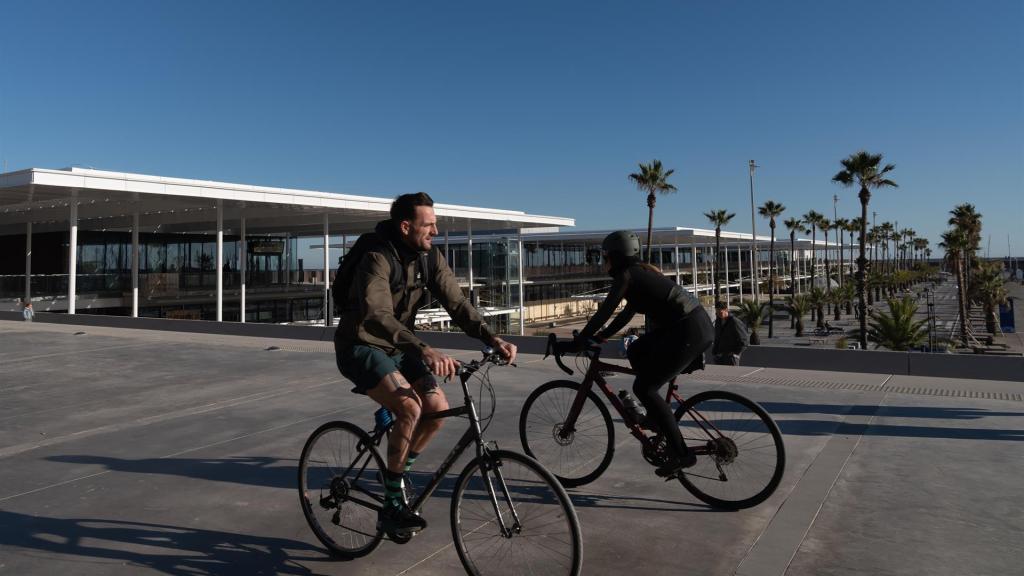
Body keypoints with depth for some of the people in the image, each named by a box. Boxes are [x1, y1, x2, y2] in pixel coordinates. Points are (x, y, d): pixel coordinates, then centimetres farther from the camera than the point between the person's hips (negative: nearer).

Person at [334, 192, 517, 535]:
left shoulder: (430, 258, -4)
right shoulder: (377, 260, -26)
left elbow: (457, 303, -9)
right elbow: (377, 316, -41)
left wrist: (493, 340, -24)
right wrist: (425, 351, -54)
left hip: (398, 347, 7)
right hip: (362, 347, -7)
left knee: (438, 408, -10)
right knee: (410, 407, -27)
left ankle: (396, 473, 16)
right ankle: (392, 504, -11)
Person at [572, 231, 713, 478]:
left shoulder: (626, 276, -6)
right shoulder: (641, 272, 21)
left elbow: (603, 314, -7)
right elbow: (627, 313, 29)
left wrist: (577, 343, 2)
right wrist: (601, 336, 32)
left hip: (688, 332, -10)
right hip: (697, 324, 10)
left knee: (643, 387, -4)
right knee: (635, 352, 21)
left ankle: (681, 454, -2)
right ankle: (658, 419, 24)